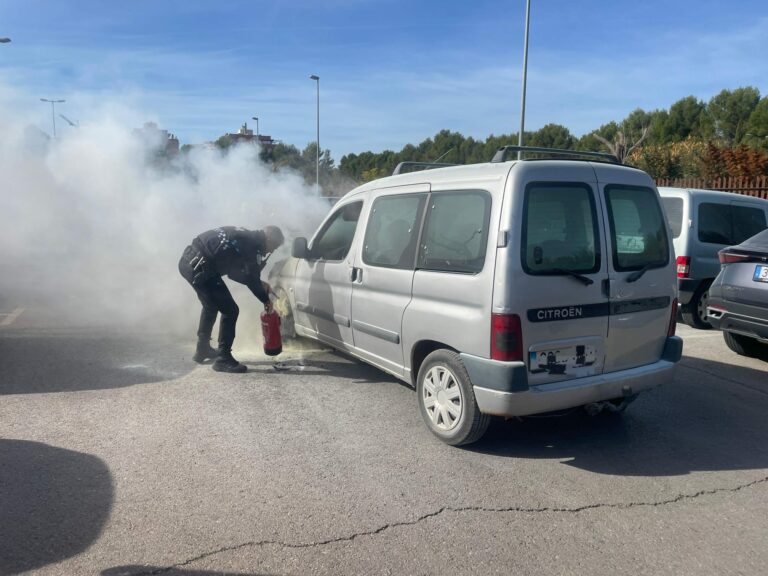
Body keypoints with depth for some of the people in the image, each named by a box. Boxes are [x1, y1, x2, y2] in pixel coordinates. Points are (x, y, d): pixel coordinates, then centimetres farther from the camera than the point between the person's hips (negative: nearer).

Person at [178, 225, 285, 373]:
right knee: (230, 310, -4)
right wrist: (266, 299, 9)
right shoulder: (253, 243, -9)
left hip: (188, 260, 11)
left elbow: (233, 271, 28)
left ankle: (202, 350, 42)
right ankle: (223, 359, 3)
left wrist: (259, 284, 28)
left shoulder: (246, 237, 19)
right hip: (198, 265, -11)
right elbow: (252, 279, -5)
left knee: (211, 305, 29)